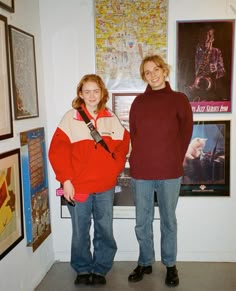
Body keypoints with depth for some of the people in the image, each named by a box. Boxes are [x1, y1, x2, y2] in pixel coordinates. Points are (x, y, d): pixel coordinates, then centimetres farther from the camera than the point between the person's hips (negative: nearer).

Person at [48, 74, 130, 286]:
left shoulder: (111, 118, 6)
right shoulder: (71, 118, -5)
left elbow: (123, 144, 13)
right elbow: (58, 150, -8)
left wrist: (115, 169, 3)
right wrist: (66, 180, -12)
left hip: (106, 187, 3)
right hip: (78, 187, -2)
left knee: (105, 230, 9)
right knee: (80, 232, 10)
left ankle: (100, 269, 28)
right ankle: (83, 270, 30)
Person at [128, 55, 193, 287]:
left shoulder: (179, 100, 1)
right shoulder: (139, 102, 6)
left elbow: (186, 133, 2)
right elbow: (132, 133, 9)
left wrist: (175, 161, -1)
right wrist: (139, 160, 2)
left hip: (170, 172, -2)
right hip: (140, 172, 2)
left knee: (169, 220, 11)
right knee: (142, 222, 11)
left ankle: (170, 265, 28)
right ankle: (145, 263, 30)